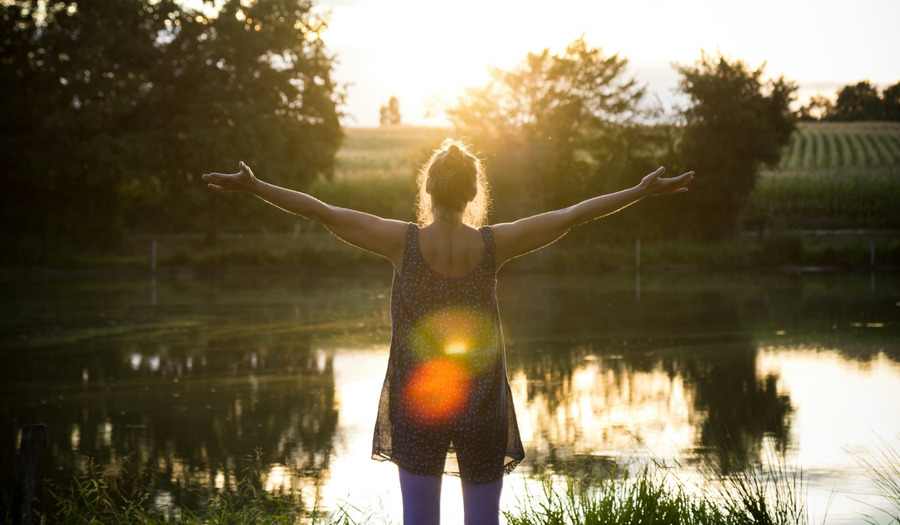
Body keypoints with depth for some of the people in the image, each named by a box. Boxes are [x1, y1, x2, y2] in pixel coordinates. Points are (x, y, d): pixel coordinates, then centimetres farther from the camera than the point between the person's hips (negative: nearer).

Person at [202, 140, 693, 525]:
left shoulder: (403, 242, -11)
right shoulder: (493, 245, -9)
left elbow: (321, 211, -9)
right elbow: (573, 215, -4)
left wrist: (252, 186, -3)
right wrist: (644, 190, 2)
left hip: (416, 405, 0)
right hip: (482, 406, 0)